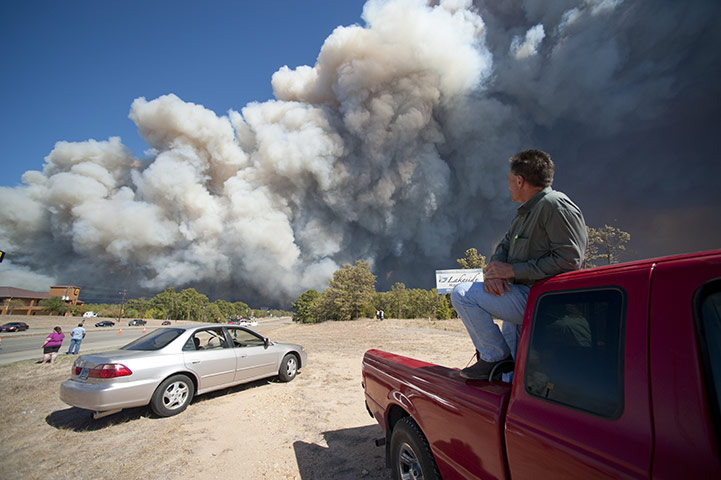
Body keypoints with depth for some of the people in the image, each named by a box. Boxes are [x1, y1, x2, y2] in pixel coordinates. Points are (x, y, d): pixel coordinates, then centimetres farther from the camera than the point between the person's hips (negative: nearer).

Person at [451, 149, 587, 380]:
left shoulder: (556, 205, -16)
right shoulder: (526, 211, 15)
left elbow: (568, 261, -24)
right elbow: (505, 245, 15)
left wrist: (513, 270, -21)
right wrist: (495, 269, -8)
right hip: (525, 294, 10)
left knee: (463, 293, -16)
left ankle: (496, 357, -5)